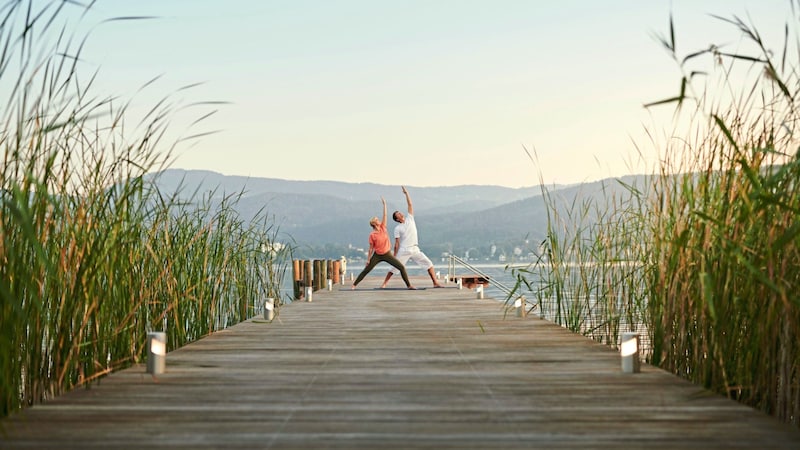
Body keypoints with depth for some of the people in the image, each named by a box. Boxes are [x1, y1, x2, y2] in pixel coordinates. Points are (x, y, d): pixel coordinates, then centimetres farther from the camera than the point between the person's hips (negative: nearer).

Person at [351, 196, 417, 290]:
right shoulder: (372, 235, -11)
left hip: (387, 254, 3)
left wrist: (384, 204, -7)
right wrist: (368, 259, -5)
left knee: (401, 267, -6)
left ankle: (409, 285, 0)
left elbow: (385, 215, -6)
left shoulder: (383, 227, -2)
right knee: (366, 270, 0)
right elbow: (371, 248, -6)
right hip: (377, 255, -3)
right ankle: (354, 285, 10)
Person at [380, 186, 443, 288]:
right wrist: (394, 256, -4)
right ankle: (384, 283, 9)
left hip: (415, 250, 3)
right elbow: (397, 243, -1)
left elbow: (410, 205, 5)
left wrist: (406, 193, 1)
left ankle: (435, 283, -4)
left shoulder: (410, 219, 9)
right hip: (404, 251, -3)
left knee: (429, 264, -5)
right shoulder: (397, 228, 0)